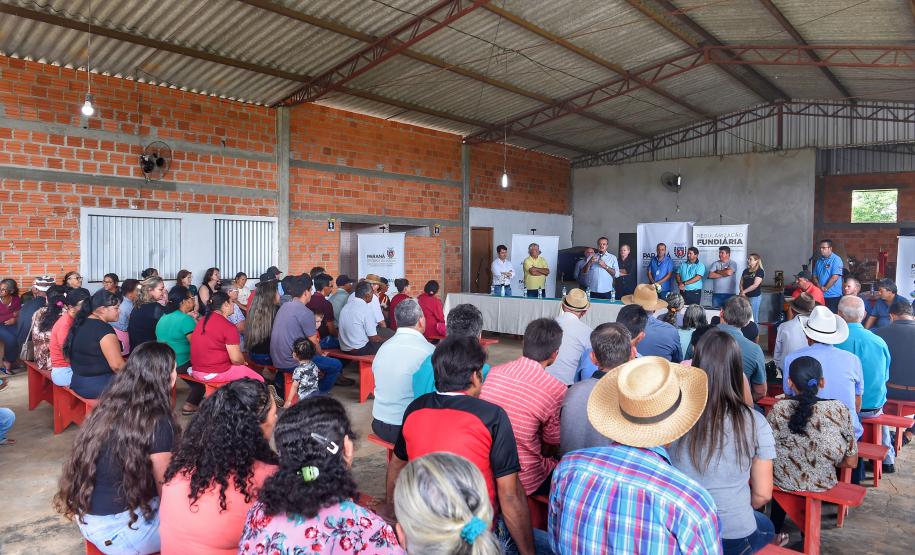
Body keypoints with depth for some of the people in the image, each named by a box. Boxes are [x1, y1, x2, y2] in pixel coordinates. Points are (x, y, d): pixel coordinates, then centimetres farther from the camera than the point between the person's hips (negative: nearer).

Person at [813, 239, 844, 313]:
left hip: (833, 296, -5)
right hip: (820, 295, 6)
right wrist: (820, 287, -6)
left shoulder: (836, 260, -6)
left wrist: (825, 288, -11)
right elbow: (814, 276, 11)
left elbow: (834, 277, -15)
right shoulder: (818, 261, 12)